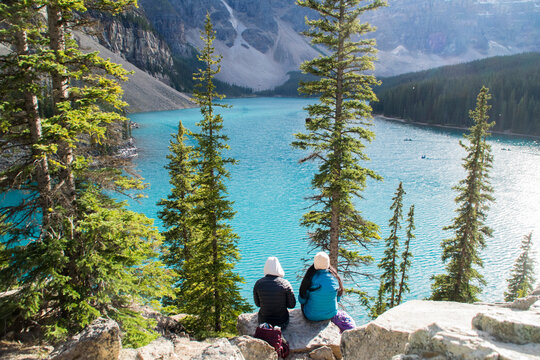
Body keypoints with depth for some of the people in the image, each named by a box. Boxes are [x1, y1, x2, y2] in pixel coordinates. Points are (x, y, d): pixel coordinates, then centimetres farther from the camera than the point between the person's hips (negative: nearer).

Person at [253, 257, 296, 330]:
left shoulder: (258, 283, -14)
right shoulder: (285, 284, -18)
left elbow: (257, 303, 0)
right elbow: (292, 304, -8)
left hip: (263, 322, 1)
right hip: (282, 323, -1)